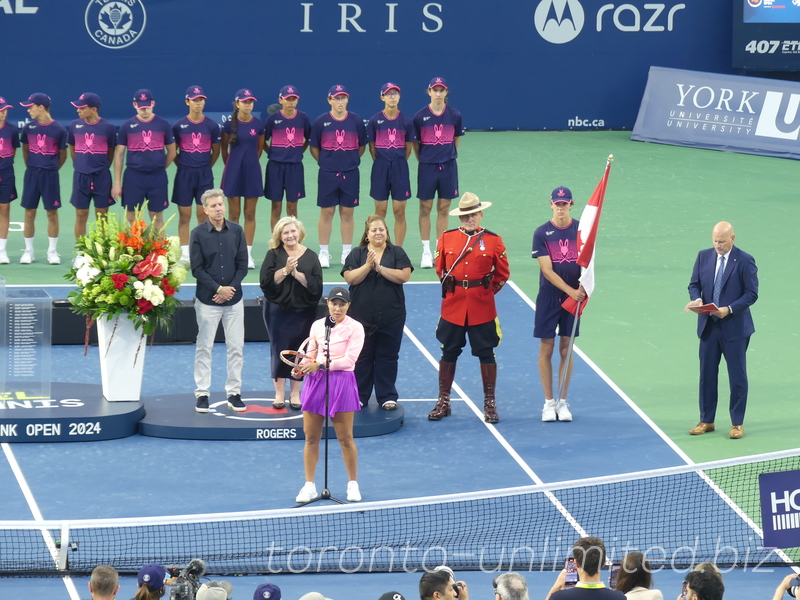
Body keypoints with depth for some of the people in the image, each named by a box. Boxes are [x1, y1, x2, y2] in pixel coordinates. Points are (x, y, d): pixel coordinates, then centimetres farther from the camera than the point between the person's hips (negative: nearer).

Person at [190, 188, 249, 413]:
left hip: (233, 299, 2)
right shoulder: (198, 234, -4)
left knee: (236, 348, 4)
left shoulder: (236, 231, 3)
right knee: (204, 348, 2)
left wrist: (231, 289, -8)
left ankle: (234, 393, 11)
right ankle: (202, 394, 7)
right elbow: (197, 269, -6)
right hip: (207, 300, -2)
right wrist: (218, 289, -13)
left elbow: (242, 265, 4)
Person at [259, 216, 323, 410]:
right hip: (278, 311, -1)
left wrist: (296, 273, -14)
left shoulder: (310, 256, 3)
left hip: (304, 312, 1)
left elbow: (316, 285, -6)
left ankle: (295, 394, 13)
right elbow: (266, 281, -10)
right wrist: (285, 270, -18)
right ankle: (279, 393, 9)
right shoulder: (273, 255, 1)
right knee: (279, 350, 0)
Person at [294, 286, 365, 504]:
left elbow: (349, 360, -12)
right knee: (311, 437, 4)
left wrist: (320, 365, -17)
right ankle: (309, 485, 11)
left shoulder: (355, 328, -4)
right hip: (316, 381, 4)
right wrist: (303, 366, -5)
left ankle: (353, 484, 16)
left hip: (342, 383, -4)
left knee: (345, 438, 2)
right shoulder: (317, 326, 9)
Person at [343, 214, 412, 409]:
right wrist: (368, 265, -19)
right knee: (361, 357, 5)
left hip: (391, 317, 0)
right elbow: (350, 278, -8)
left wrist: (380, 268, -16)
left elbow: (404, 276, -10)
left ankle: (387, 397, 13)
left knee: (388, 357, 5)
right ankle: (359, 396, 14)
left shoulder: (397, 253, 4)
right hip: (362, 316, 0)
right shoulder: (357, 254, 4)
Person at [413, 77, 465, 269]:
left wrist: (449, 156, 10)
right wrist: (422, 159, 2)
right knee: (425, 208, 3)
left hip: (448, 167, 1)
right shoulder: (420, 116, -4)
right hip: (427, 167, -1)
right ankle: (426, 252, 9)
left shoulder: (454, 115, 0)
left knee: (443, 209, 6)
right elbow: (415, 142, 5)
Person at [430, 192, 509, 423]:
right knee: (449, 353, 8)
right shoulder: (447, 238, 2)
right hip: (453, 307, 1)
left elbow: (502, 274, 6)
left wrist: (485, 292, 7)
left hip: (482, 308, -1)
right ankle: (443, 402, 17)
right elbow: (440, 269, 12)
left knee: (486, 354, 4)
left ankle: (489, 404, 13)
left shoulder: (493, 241, -2)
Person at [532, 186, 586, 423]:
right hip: (549, 298, -2)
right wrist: (570, 290, -20)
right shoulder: (542, 233, -6)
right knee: (547, 349, 2)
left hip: (574, 296, 2)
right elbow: (547, 270, -11)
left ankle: (562, 402, 14)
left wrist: (583, 287, -17)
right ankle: (549, 402, 11)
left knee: (566, 350, 7)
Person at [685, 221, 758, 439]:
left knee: (737, 377, 3)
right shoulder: (704, 257, 5)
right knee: (707, 374, 9)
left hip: (734, 327, -4)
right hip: (708, 326, 4)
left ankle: (737, 423, 12)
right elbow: (694, 284, 10)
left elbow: (751, 293, -10)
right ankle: (706, 421, 19)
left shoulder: (745, 261, -9)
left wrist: (729, 309, -21)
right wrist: (696, 299, -12)